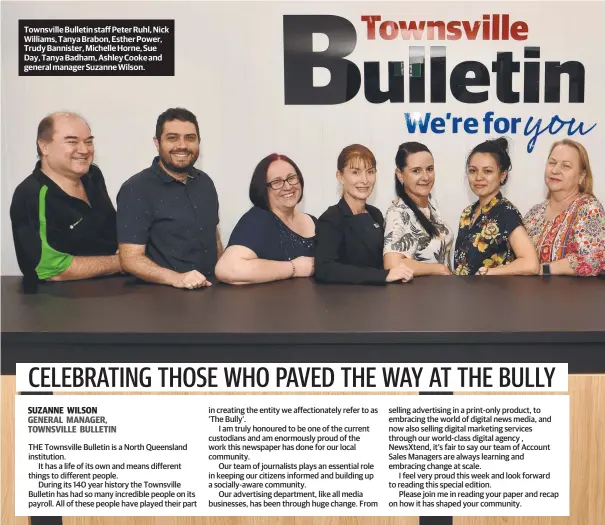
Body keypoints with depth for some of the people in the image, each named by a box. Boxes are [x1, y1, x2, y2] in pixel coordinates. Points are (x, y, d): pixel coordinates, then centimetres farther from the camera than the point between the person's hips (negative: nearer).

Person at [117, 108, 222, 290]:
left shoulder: (205, 182, 10)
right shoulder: (136, 189, -9)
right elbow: (131, 258, -14)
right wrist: (176, 278, -28)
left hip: (210, 289, 5)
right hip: (163, 294, -5)